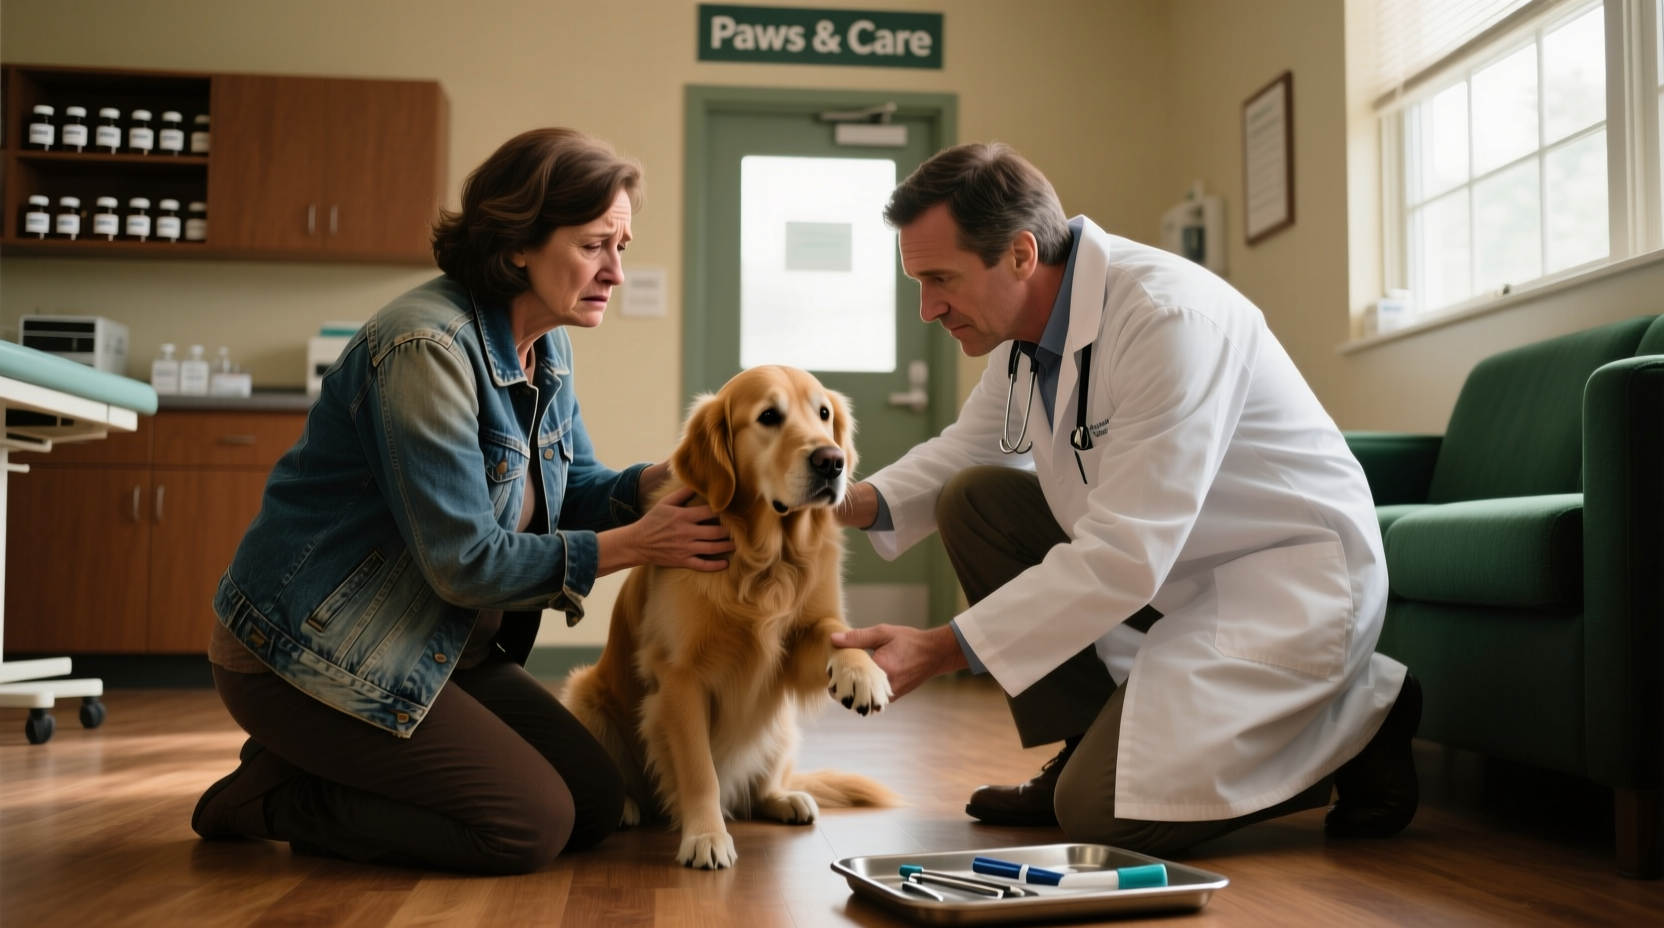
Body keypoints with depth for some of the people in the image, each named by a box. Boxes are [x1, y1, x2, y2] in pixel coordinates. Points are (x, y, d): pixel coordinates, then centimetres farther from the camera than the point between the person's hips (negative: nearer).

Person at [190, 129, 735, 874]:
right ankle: (274, 796, 2)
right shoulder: (430, 347, -25)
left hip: (443, 642, 10)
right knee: (533, 826, -16)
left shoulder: (547, 348, 5)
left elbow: (573, 490, 9)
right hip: (308, 653, -9)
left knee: (596, 804, 4)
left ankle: (321, 772, 16)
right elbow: (466, 562, -26)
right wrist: (634, 545, -22)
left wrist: (661, 480, -12)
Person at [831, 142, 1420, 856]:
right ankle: (1087, 746, 7)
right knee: (972, 500, -2)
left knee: (1103, 812, -18)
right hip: (1166, 563, 9)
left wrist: (942, 651, -30)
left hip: (1284, 579, -8)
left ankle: (1360, 714, 2)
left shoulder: (1171, 317, -28)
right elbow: (965, 449, 14)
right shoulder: (1031, 321, -1)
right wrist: (855, 504, -6)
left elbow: (1124, 557, -31)